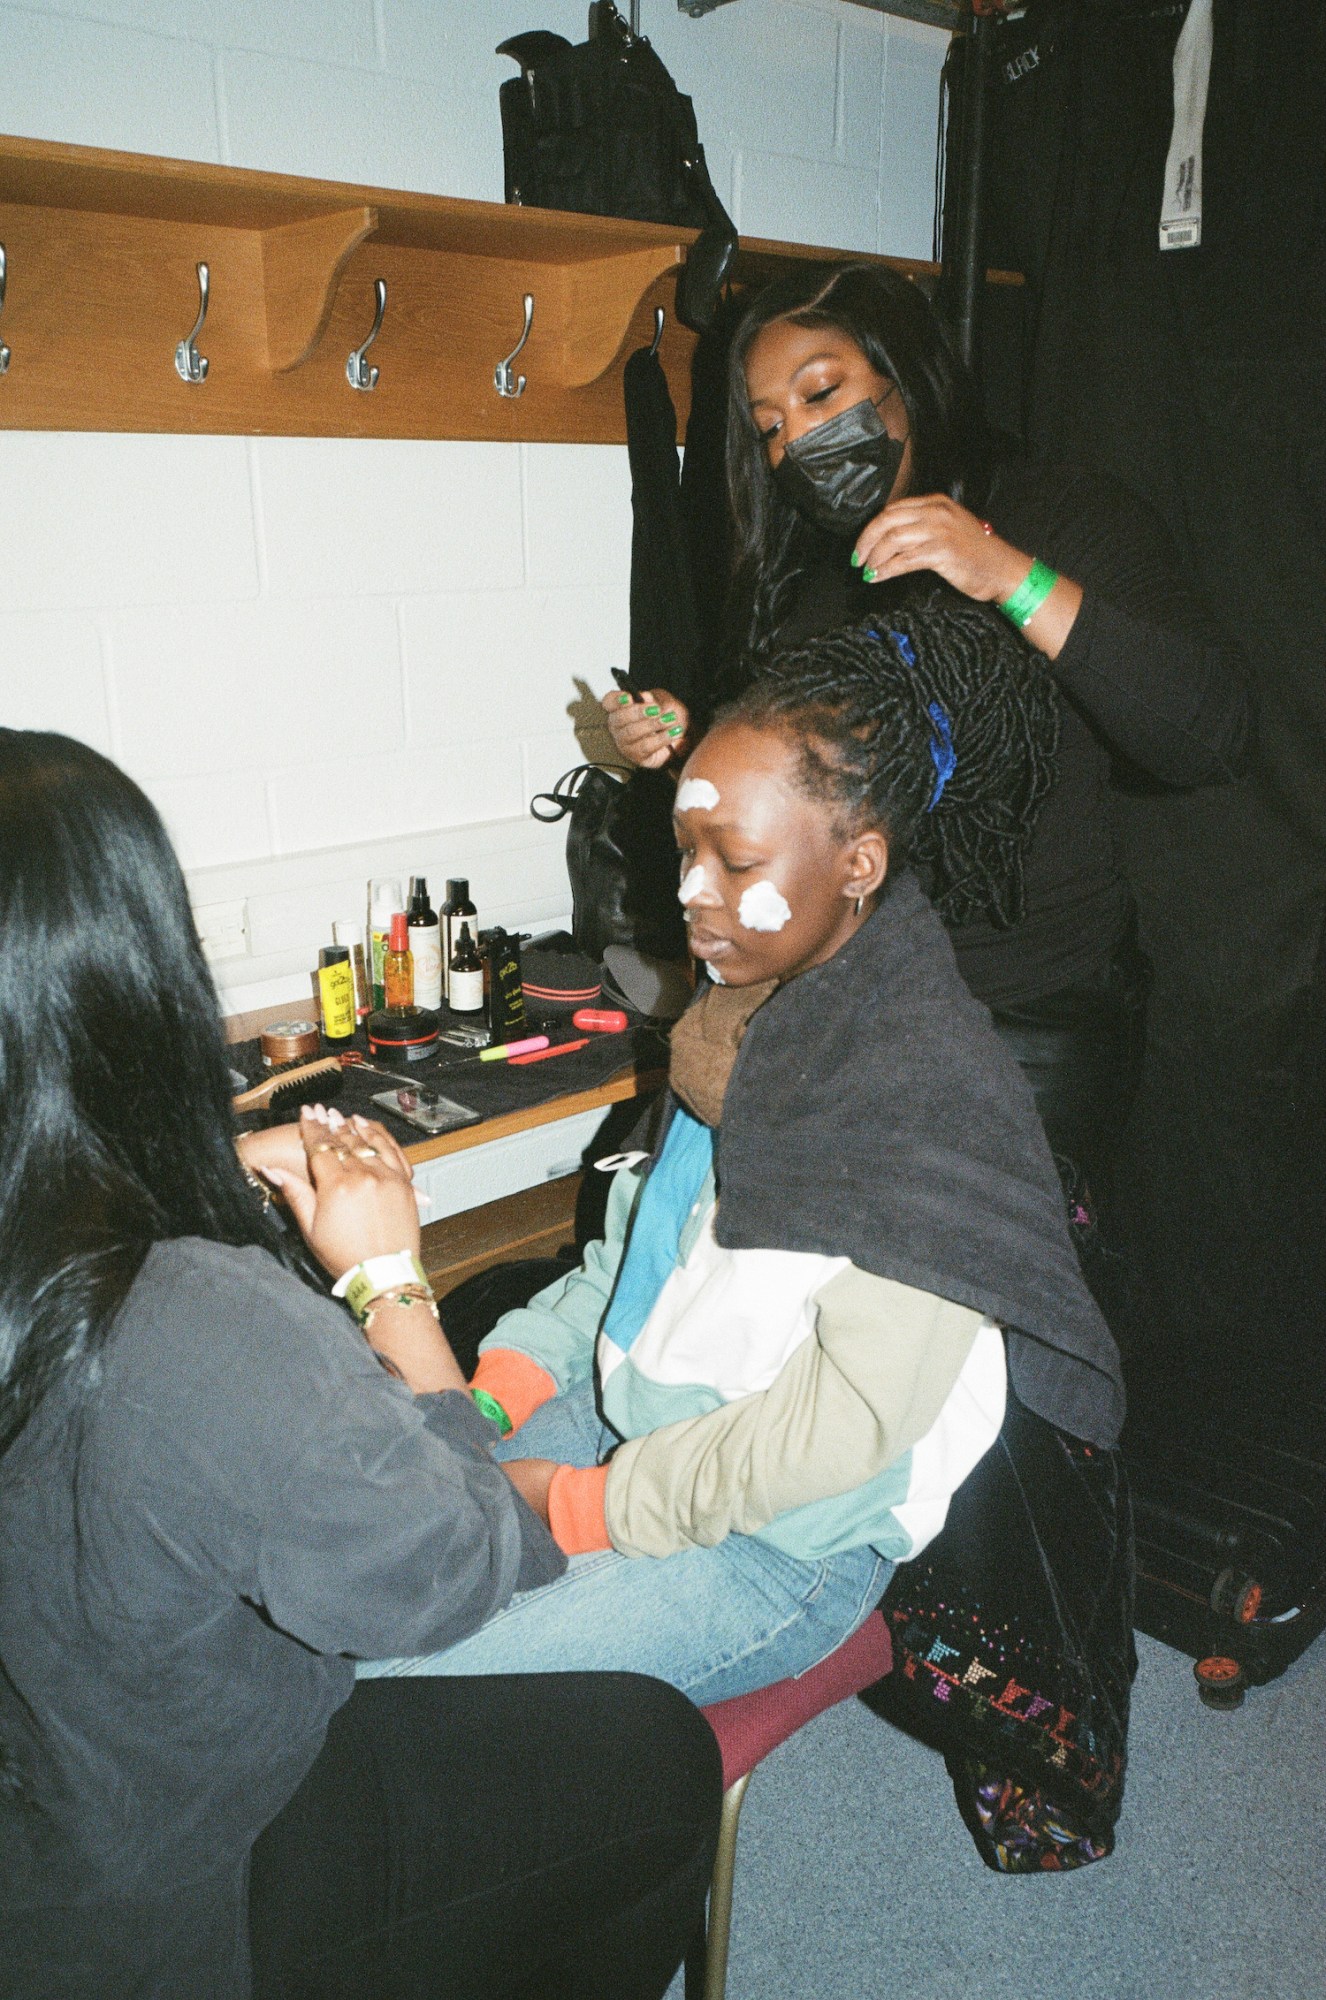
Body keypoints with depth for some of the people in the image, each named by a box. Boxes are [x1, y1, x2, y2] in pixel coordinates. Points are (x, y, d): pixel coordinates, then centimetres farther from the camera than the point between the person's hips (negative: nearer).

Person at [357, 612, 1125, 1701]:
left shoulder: (934, 1088, -23)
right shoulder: (756, 1003, 3)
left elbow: (852, 1416, -24)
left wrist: (579, 1504, -18)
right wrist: (503, 1382, -1)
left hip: (785, 1542, -7)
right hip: (636, 1416, 8)